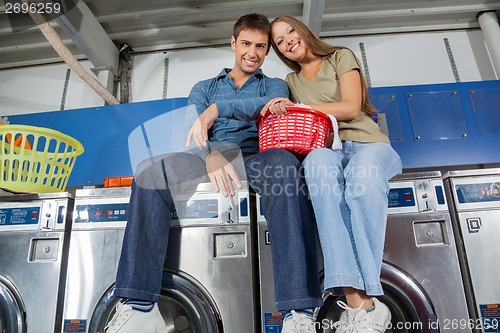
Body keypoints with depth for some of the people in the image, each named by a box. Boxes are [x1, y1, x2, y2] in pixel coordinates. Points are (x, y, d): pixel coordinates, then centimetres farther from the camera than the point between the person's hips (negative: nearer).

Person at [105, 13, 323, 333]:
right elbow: (191, 130, 7)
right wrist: (210, 154, -17)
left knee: (285, 165, -36)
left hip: (256, 155, -1)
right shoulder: (204, 88, 27)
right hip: (211, 156, 2)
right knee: (150, 171, -25)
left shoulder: (275, 86, 25)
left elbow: (269, 107, -2)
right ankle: (139, 305, -25)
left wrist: (218, 109, -18)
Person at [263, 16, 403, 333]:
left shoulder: (341, 57, 16)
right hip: (326, 149, 1)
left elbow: (351, 107, 0)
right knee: (317, 161, -39)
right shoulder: (291, 81, 27)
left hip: (366, 143, -1)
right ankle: (360, 301, -43)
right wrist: (280, 110, -2)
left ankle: (357, 298, -34)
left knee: (361, 176, -39)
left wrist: (297, 106, -5)